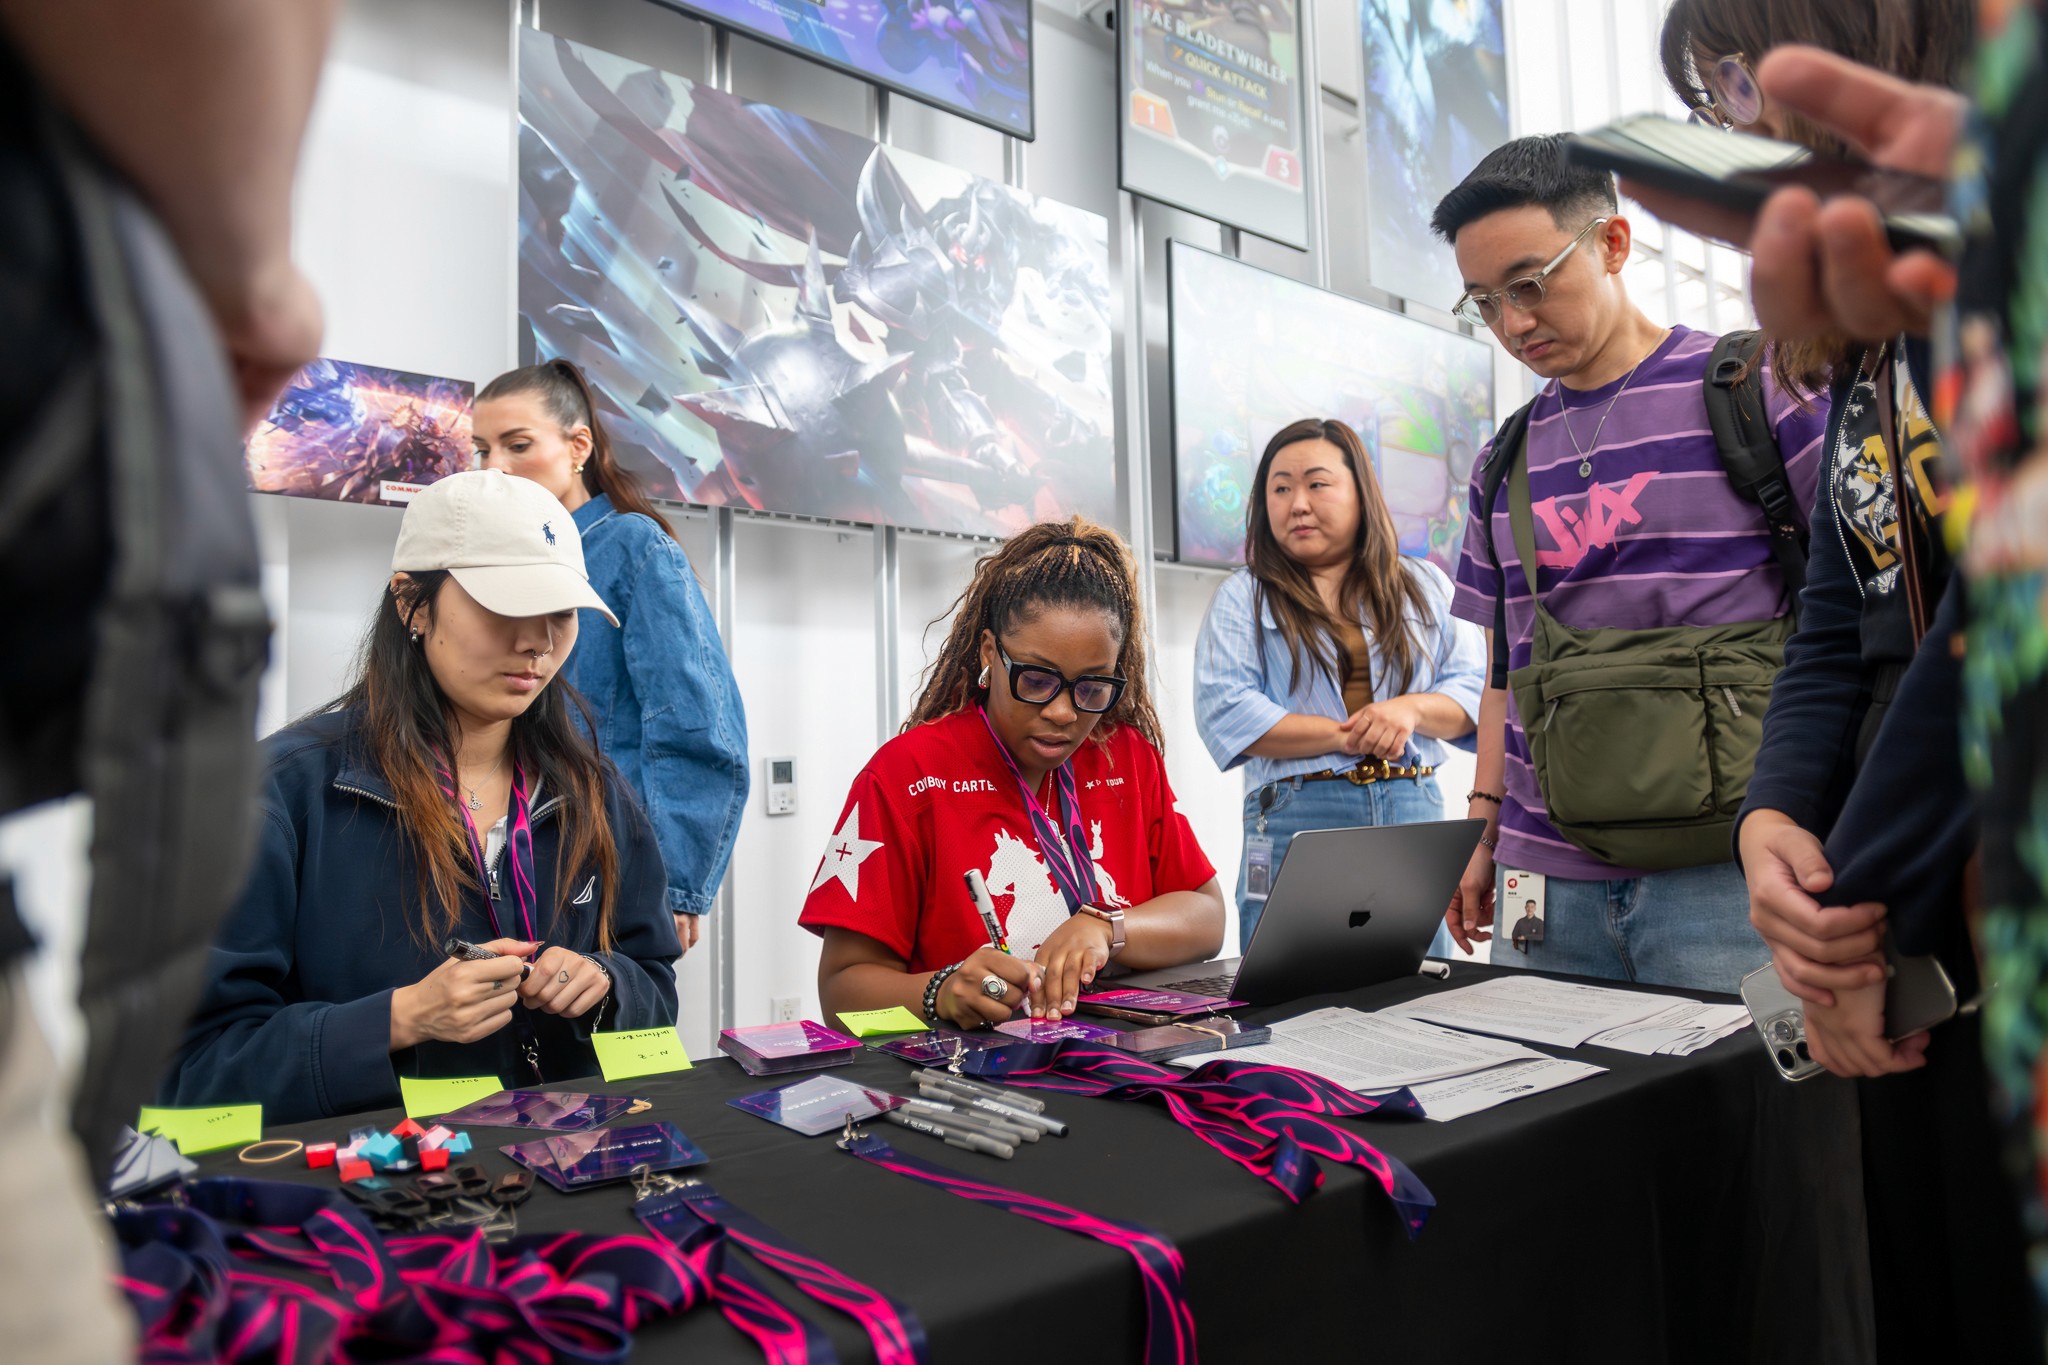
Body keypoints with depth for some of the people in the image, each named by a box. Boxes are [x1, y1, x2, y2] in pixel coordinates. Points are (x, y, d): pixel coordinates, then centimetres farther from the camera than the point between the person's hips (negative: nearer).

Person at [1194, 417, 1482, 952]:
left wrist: (1411, 710, -12)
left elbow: (1475, 689, 9)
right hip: (1295, 821, -2)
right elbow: (1225, 711, -8)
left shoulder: (1427, 587, 15)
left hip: (1415, 812, 3)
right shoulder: (1242, 598, 6)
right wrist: (1347, 737, -12)